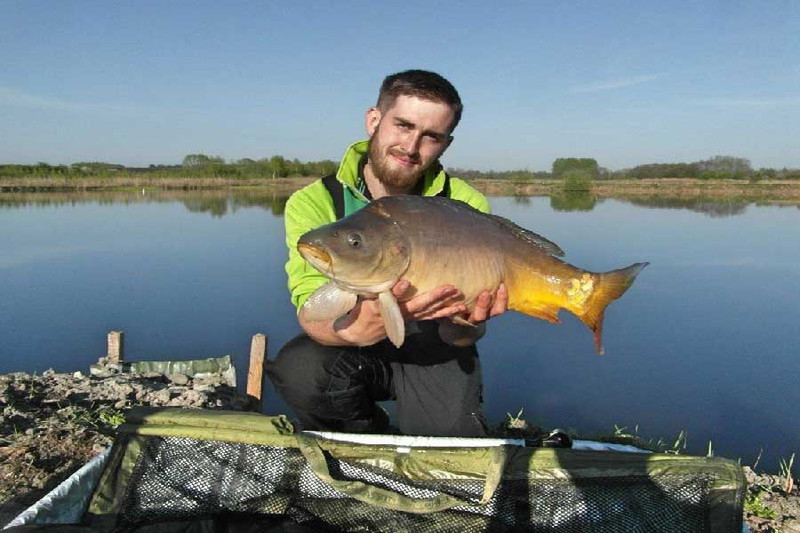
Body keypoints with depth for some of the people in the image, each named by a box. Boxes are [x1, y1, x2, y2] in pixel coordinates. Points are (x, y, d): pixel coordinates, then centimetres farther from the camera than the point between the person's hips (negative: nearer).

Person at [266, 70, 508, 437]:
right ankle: (369, 442, 1)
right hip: (349, 351, 0)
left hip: (431, 349, 0)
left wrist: (465, 320, -39)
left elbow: (461, 335, -13)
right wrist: (354, 329, -49)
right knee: (297, 369, -30)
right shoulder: (313, 203, -12)